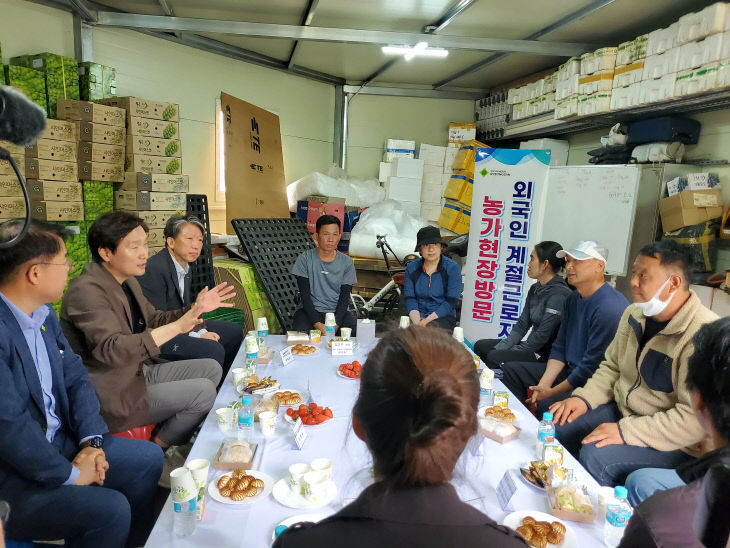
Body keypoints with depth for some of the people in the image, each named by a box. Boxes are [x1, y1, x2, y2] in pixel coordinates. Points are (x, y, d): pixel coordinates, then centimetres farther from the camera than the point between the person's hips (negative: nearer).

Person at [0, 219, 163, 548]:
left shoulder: (43, 314, 2)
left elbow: (76, 378, 5)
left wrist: (91, 441, -7)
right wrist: (70, 474, -17)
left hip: (59, 442, 9)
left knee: (148, 458, 9)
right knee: (110, 509, -21)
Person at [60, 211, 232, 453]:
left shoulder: (127, 280, 7)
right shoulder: (86, 291, -23)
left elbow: (153, 319, 15)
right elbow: (110, 350, -35)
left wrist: (196, 308, -2)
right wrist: (176, 327, -40)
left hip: (138, 372, 9)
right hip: (113, 394, -9)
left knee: (211, 369, 7)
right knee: (203, 392, -17)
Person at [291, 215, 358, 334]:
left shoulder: (346, 262, 2)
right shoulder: (305, 259, -2)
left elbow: (344, 297, -1)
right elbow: (305, 295, -7)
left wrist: (335, 325, -17)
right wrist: (317, 324, -19)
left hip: (338, 311, 2)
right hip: (311, 310, -1)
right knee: (300, 331, -32)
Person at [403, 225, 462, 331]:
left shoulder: (452, 268, -3)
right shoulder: (411, 268, 6)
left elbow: (451, 302, -8)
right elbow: (409, 298, 1)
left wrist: (428, 320, -17)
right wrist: (417, 322, -17)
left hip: (443, 317, -2)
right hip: (418, 316, 2)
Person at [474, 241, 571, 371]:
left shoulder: (559, 294, -19)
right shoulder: (535, 289, 10)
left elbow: (542, 336, -21)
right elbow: (522, 325, 9)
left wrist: (503, 353, -16)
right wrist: (499, 349, -2)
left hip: (546, 354, -9)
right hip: (532, 346, 9)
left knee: (494, 358, -25)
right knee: (480, 346, 4)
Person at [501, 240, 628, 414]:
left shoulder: (609, 307, -22)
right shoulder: (573, 299, 9)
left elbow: (592, 366, -22)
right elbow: (559, 348, 9)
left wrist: (553, 392, -14)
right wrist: (543, 385, -3)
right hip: (569, 370, 9)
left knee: (547, 404, -33)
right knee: (511, 369, 6)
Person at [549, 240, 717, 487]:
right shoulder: (635, 314, 3)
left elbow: (695, 418, -28)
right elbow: (612, 367, 12)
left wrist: (626, 431, -29)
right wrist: (584, 397, -4)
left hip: (673, 444, -8)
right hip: (621, 410, 8)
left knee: (595, 456, -28)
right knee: (554, 427, -4)